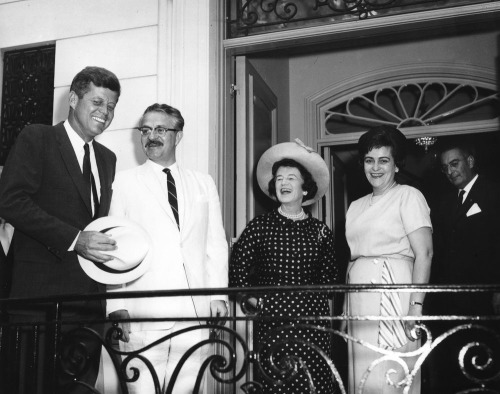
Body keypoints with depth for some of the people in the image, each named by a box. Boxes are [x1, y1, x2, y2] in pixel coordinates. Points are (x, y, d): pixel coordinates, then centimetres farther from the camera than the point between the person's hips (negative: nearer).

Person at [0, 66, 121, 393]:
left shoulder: (107, 158, 19)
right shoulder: (36, 138, 0)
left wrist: (111, 243, 0)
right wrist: (74, 239, -18)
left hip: (90, 296, 6)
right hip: (41, 295, -6)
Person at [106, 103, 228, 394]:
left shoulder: (204, 184, 16)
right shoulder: (125, 182, 9)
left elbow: (216, 244, 13)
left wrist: (218, 294, 2)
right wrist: (117, 305, -6)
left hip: (195, 310, 2)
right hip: (144, 313, -2)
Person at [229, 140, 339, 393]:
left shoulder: (320, 231, 8)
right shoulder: (259, 226, 3)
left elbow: (329, 276, 17)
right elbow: (238, 268, 4)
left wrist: (317, 299, 7)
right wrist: (253, 300, -1)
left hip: (312, 318, 2)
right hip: (272, 318, -1)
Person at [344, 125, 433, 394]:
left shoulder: (408, 196, 0)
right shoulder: (356, 206, 19)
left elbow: (424, 253, -9)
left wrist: (416, 304, -18)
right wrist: (345, 308, 12)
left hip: (391, 291, -6)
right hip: (358, 297, 6)